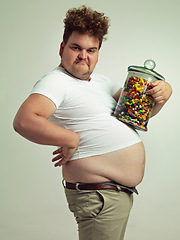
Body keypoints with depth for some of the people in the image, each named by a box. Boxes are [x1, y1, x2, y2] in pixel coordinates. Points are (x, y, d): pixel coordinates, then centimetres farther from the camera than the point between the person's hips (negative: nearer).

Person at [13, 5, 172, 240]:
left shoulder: (102, 81, 15)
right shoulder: (56, 81, -12)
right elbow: (24, 121, -28)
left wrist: (161, 93, -3)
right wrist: (71, 139, -21)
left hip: (122, 192, 9)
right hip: (98, 197, -9)